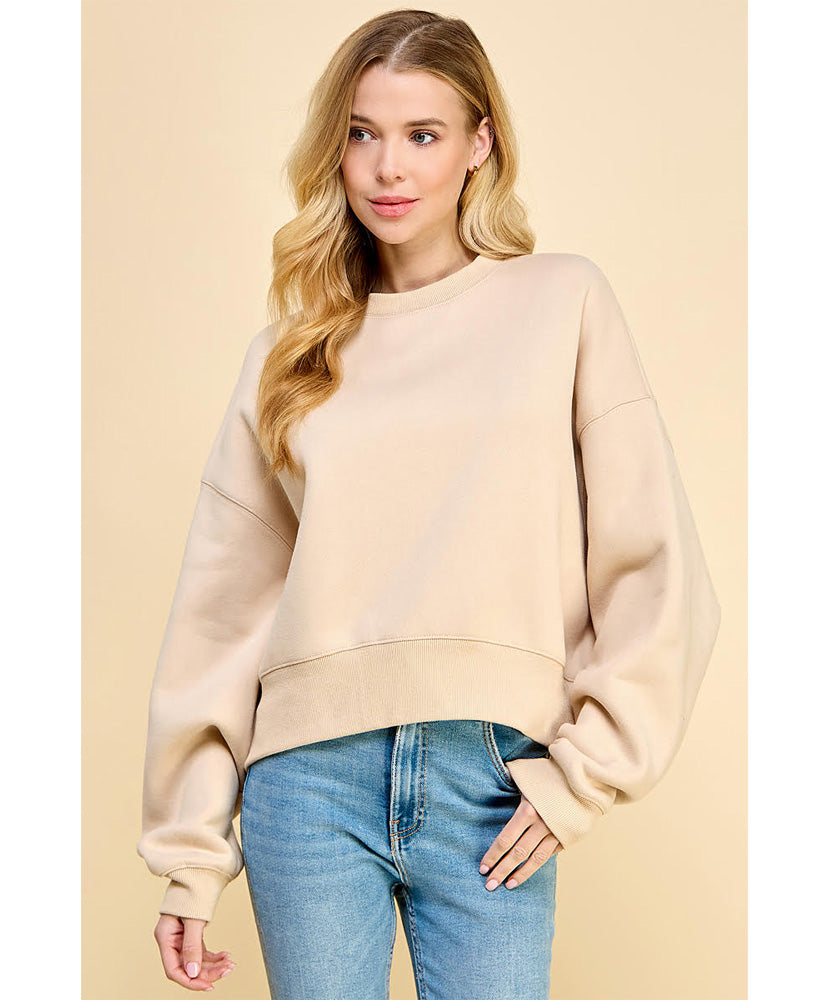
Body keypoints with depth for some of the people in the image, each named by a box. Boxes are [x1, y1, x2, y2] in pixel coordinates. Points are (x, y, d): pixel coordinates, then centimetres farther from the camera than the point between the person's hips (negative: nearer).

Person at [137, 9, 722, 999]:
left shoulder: (564, 302, 3)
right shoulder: (288, 353, 9)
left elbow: (653, 568, 0)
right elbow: (222, 606, 9)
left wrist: (585, 771, -6)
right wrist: (189, 854, 8)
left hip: (494, 779, -1)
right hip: (311, 773, 2)